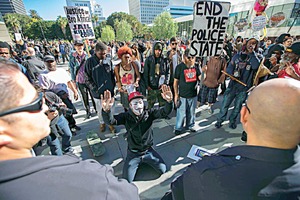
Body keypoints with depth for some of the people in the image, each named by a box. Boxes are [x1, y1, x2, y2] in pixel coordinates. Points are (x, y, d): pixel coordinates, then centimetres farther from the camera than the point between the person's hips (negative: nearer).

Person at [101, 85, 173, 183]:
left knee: (163, 169, 5)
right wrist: (106, 110, -55)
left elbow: (164, 112, -28)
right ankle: (138, 162, 31)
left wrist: (169, 101, -51)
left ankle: (145, 160, 30)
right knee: (127, 180, 2)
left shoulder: (149, 113, -16)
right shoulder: (126, 116, -17)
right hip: (133, 153, 0)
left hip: (148, 151, 1)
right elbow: (109, 120, -30)